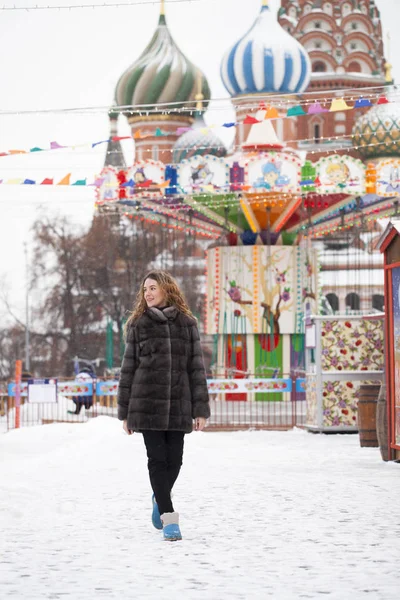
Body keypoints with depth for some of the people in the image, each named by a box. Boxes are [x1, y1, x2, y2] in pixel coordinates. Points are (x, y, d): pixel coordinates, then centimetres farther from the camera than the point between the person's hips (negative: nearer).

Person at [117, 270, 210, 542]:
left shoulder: (187, 323, 5)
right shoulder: (138, 325, 5)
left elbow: (196, 367, 4)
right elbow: (129, 367, 6)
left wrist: (201, 409, -2)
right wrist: (125, 412, 3)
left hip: (178, 404, 1)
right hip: (147, 403, -1)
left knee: (175, 459, 5)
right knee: (158, 458, -5)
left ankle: (160, 498, 33)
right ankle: (169, 517, -3)